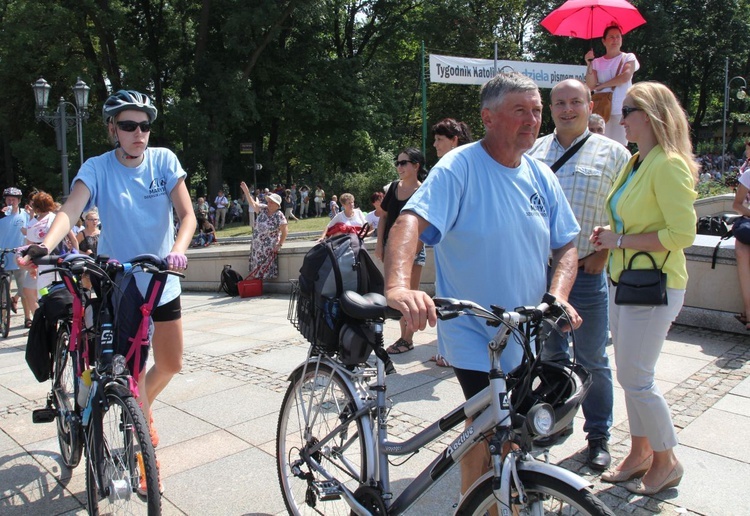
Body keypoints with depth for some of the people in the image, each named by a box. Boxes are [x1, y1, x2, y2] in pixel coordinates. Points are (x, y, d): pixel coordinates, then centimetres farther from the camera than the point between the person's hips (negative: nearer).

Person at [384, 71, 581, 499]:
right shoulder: (460, 166, -16)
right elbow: (410, 222, -29)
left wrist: (558, 296, -13)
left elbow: (566, 246, 7)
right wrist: (399, 287, -47)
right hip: (475, 338, -6)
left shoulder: (542, 176, 5)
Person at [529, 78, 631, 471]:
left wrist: (604, 252, -10)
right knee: (550, 355, 15)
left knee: (592, 361, 6)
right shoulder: (533, 152, 10)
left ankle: (599, 436, 23)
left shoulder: (613, 154, 1)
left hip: (586, 273, -3)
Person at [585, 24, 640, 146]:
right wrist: (589, 64, -8)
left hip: (621, 111, -2)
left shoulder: (628, 58, 8)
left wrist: (601, 85, -4)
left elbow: (625, 77, -10)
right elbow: (590, 86, 1)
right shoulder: (597, 62, 12)